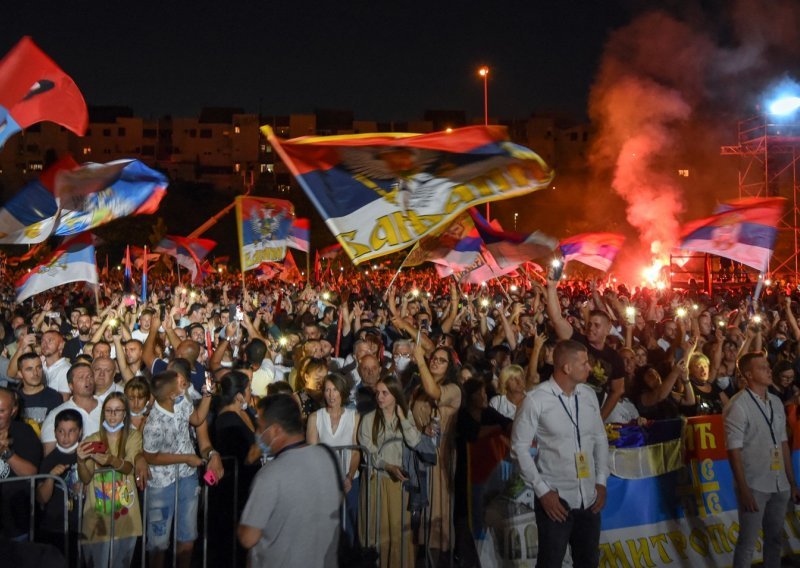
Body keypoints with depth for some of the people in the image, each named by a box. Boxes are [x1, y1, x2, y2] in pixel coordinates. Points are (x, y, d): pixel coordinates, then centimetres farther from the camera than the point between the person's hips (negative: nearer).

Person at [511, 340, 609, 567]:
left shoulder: (589, 394, 2)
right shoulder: (536, 400, -15)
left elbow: (600, 438, 11)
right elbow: (519, 448, -10)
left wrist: (601, 481, 4)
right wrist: (542, 491, -12)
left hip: (589, 497, 5)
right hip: (555, 498, -5)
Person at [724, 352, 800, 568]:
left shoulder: (776, 402, 8)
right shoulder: (738, 405, -12)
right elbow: (734, 450, -13)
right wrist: (743, 490, -15)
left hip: (779, 485, 6)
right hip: (754, 486, -6)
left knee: (775, 539, 15)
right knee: (748, 542, 2)